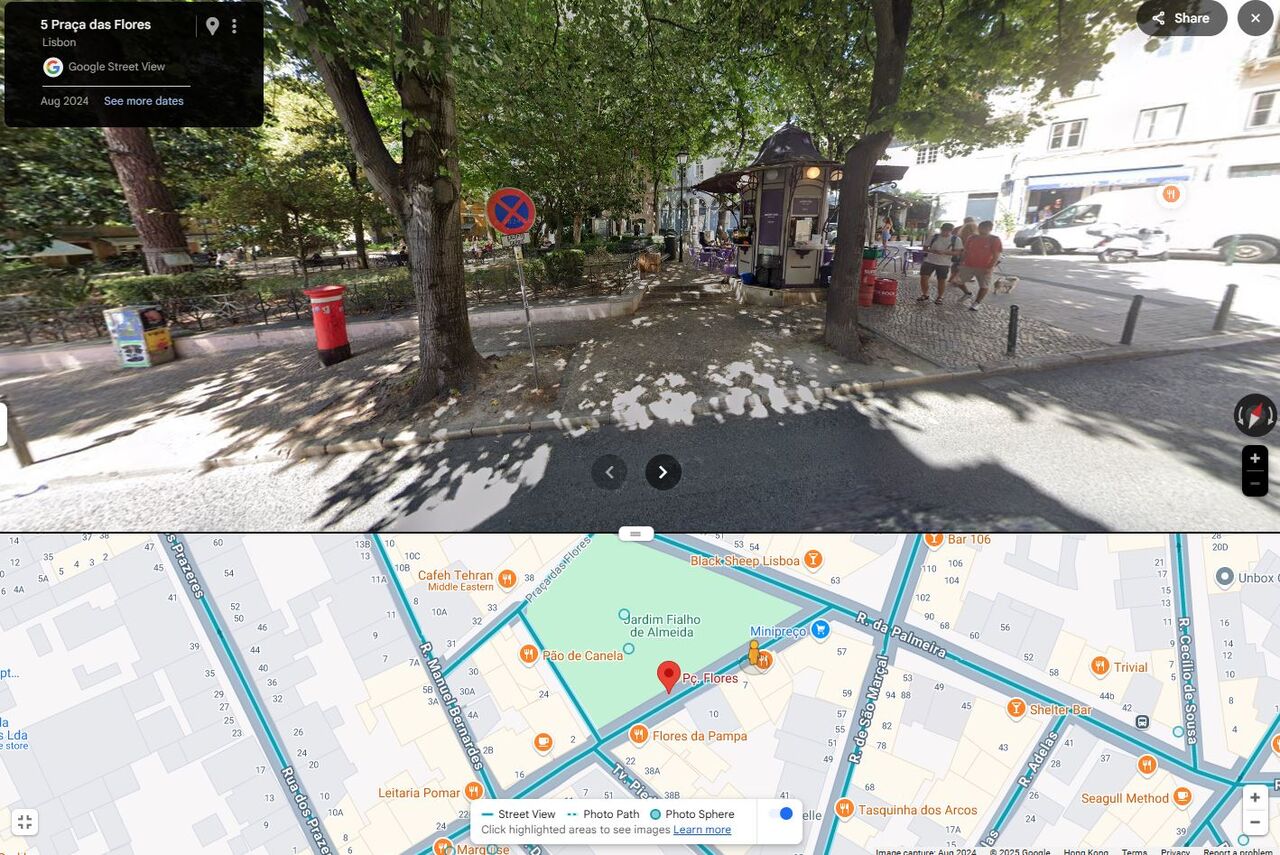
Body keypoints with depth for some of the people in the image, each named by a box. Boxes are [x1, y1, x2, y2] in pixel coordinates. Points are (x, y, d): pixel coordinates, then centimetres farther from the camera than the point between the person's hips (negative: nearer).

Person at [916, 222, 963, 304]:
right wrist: (932, 251, -18)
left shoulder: (955, 239, -3)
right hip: (929, 261, 1)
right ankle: (925, 295, 13)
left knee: (942, 280, 6)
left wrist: (944, 252, -23)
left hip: (944, 263, -1)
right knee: (924, 277, -5)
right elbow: (925, 248, 4)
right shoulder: (934, 237, 2)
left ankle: (939, 297, 22)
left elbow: (957, 251, -7)